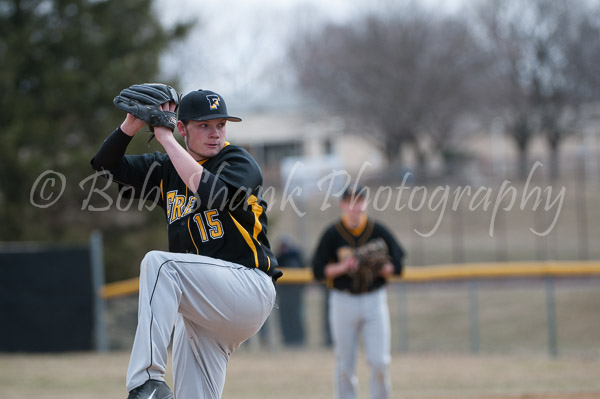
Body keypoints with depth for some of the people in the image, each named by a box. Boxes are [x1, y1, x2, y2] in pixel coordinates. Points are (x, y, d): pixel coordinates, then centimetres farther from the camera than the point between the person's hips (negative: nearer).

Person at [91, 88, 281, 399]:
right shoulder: (167, 168, 16)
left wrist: (165, 138, -16)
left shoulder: (239, 162, -2)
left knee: (159, 263, -27)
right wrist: (132, 124, -4)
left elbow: (211, 193, -23)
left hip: (249, 288, -7)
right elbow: (106, 164, 14)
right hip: (202, 309, 7)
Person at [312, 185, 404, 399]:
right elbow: (318, 271, -1)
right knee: (344, 365, 3)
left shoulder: (379, 231, 1)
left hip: (374, 300, 0)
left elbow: (397, 267, 2)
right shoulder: (332, 234, -1)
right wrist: (343, 267, -16)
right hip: (343, 301, 0)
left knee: (380, 362, -8)